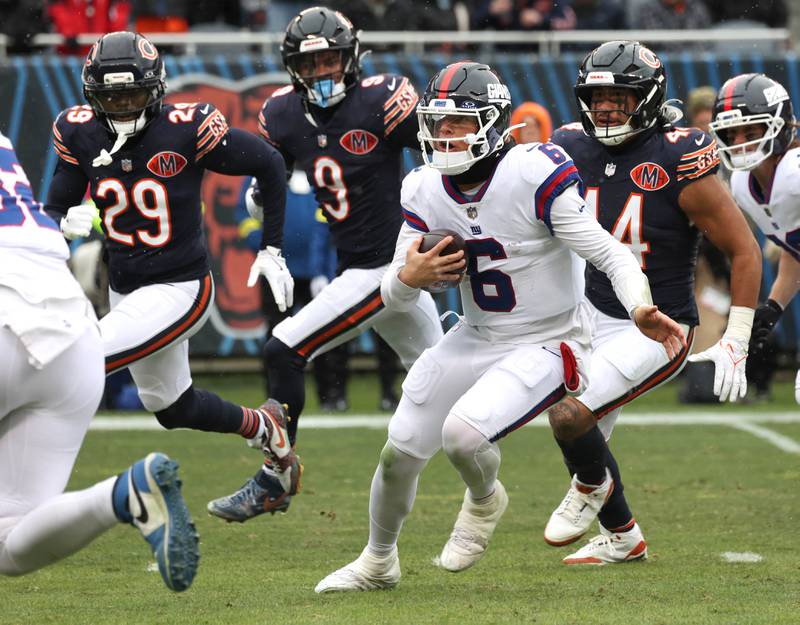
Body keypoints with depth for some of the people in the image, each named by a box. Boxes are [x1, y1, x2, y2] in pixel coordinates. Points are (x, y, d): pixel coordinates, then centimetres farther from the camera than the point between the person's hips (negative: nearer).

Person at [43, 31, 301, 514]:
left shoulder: (186, 129, -19)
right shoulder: (81, 135, -6)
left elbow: (270, 165, -6)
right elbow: (54, 211, 2)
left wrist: (272, 249, -2)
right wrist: (66, 222, -23)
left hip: (180, 289, -7)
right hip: (125, 289, 7)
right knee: (170, 406, 23)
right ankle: (264, 428, 47)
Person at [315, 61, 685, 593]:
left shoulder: (534, 176, -22)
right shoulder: (426, 190, -3)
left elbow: (608, 252, -21)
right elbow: (394, 296, 3)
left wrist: (641, 309, -39)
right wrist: (409, 277, -21)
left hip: (547, 346, -6)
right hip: (476, 339, 6)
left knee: (463, 432, -28)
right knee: (399, 455, 7)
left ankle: (485, 500, 9)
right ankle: (378, 562, 36)